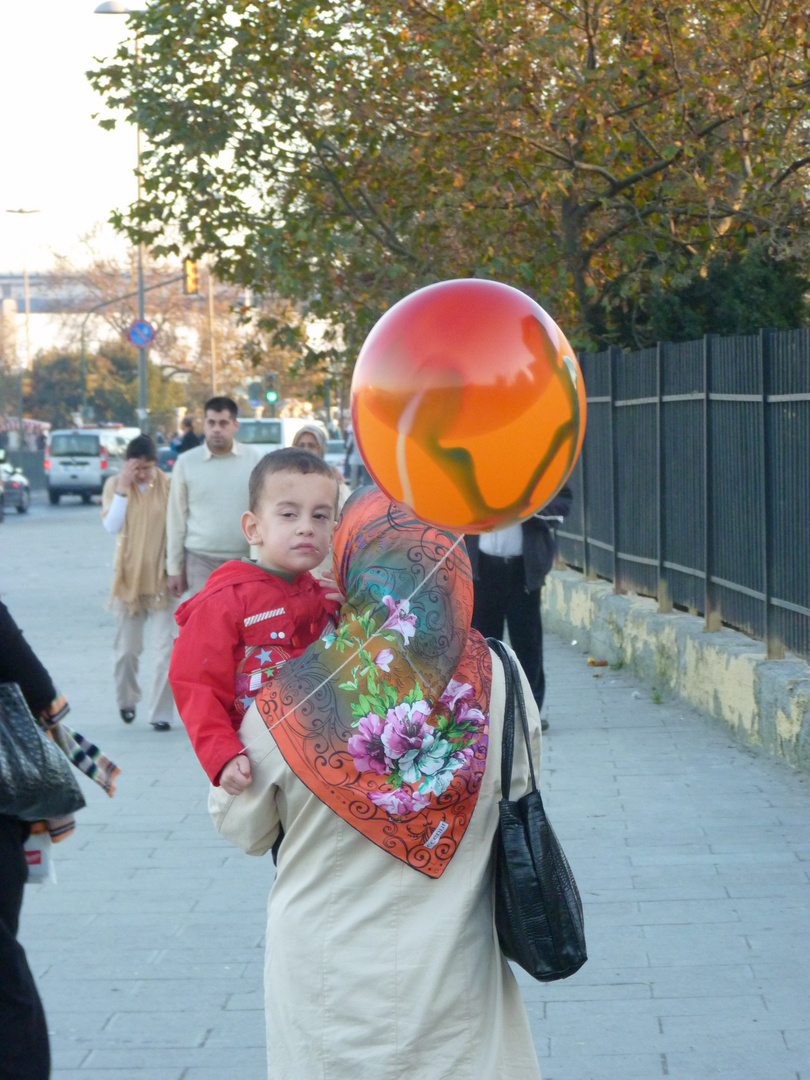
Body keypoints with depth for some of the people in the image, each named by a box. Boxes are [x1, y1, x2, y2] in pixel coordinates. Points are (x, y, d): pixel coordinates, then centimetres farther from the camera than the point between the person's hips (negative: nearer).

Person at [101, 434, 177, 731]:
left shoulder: (169, 484, -5)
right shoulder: (114, 485, -1)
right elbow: (112, 525, -13)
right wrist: (123, 488, -18)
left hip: (162, 577, -1)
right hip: (128, 576, 1)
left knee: (167, 649, -7)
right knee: (127, 650, 9)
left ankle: (161, 713, 0)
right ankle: (127, 700, 34)